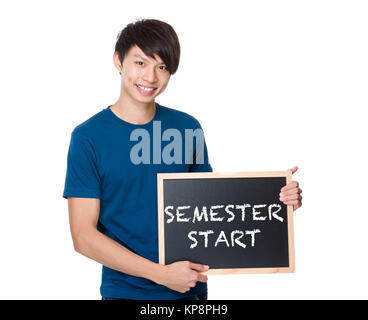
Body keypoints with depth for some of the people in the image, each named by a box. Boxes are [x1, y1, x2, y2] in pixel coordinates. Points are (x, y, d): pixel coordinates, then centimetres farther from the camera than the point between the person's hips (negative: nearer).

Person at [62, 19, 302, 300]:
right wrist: (160, 273, -19)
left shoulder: (188, 127, 1)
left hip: (192, 288, 4)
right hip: (125, 290, -3)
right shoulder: (88, 137, -11)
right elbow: (83, 237, -13)